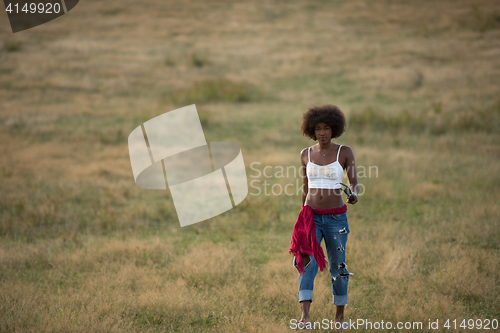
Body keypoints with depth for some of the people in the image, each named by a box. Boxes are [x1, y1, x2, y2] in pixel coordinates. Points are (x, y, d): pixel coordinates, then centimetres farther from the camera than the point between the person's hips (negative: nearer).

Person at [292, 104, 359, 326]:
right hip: (311, 217, 1)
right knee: (307, 262, -17)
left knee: (337, 267, 8)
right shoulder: (306, 154, 5)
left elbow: (354, 183, -11)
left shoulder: (345, 152, -4)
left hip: (336, 218, -1)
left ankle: (340, 314, 27)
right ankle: (305, 317, -25)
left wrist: (354, 195, -35)